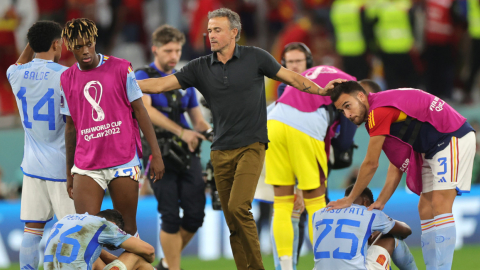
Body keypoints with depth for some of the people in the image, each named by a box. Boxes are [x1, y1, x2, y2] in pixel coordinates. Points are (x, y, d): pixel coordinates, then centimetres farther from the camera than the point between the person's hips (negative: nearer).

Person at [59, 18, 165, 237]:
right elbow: (71, 126, 15)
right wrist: (69, 172, 16)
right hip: (86, 167, 2)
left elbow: (140, 112, 3)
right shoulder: (67, 79, 9)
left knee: (127, 229, 2)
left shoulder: (121, 69, 1)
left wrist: (156, 154, -2)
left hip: (123, 162, -1)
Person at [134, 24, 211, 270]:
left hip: (187, 152, 5)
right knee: (171, 216, -8)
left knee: (195, 213, -1)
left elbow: (197, 119, 22)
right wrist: (181, 132, -28)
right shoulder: (143, 77, -1)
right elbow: (145, 110, -19)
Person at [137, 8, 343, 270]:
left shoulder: (255, 57, -1)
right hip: (221, 151, 4)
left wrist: (320, 90, 8)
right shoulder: (200, 68, 5)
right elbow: (161, 84, 1)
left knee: (238, 207, -21)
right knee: (233, 223, 3)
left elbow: (291, 77, 10)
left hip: (251, 147, -4)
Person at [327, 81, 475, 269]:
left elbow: (371, 164, -12)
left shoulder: (378, 112, -20)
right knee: (425, 209, 6)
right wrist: (381, 201, 10)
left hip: (455, 138, -11)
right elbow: (397, 162, 15)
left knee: (440, 205, -20)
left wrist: (349, 200, 0)